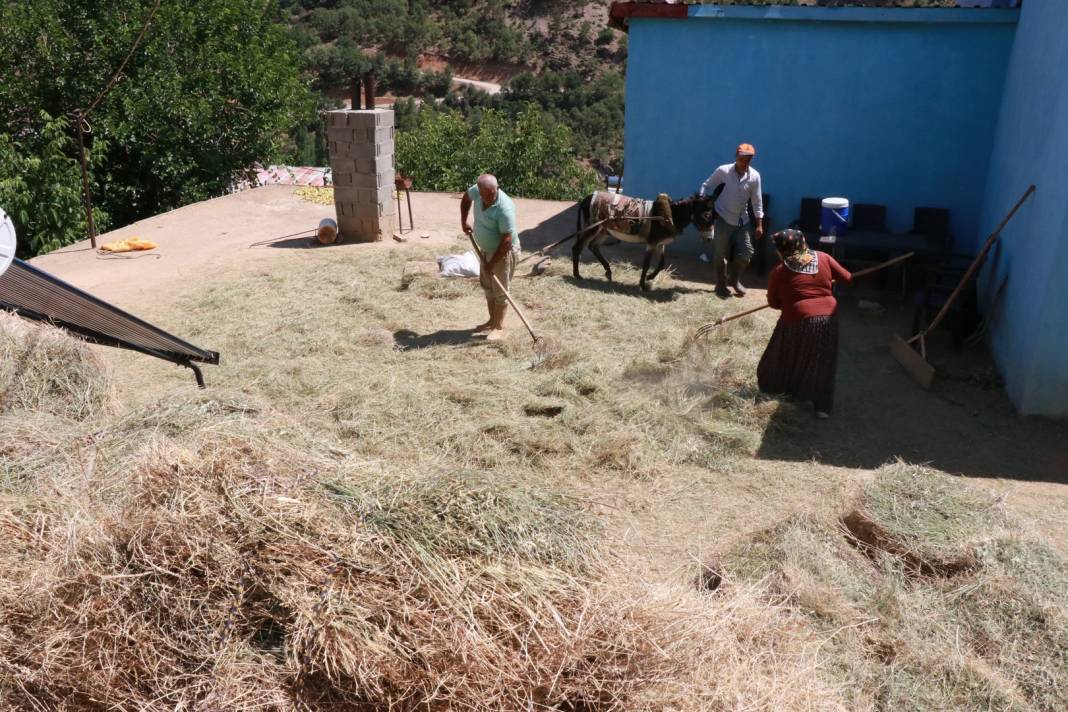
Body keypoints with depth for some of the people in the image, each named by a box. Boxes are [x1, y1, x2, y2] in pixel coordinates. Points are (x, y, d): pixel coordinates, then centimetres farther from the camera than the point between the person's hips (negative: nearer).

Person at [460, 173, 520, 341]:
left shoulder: (504, 208, -33)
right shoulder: (477, 191, -13)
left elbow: (507, 240, -30)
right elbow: (466, 198, 13)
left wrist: (492, 262, -25)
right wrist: (463, 221, 6)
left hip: (503, 252, -8)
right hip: (486, 249, 8)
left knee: (499, 291, 2)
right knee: (487, 286, 18)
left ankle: (499, 327, 15)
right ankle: (492, 321, 33)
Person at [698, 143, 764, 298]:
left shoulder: (754, 176, -6)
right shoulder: (723, 171, -12)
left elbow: (757, 202, -1)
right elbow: (707, 186, 0)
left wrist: (759, 225, 0)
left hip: (742, 221, 3)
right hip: (723, 219, -3)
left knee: (746, 252, 4)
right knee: (720, 254, 2)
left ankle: (734, 279, 28)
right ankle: (721, 284, 19)